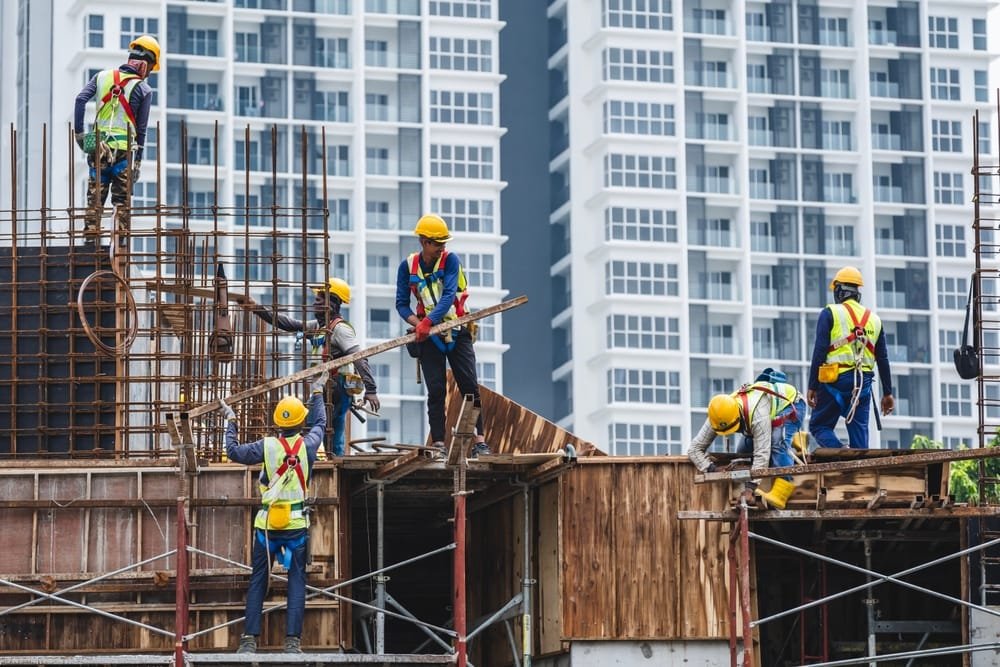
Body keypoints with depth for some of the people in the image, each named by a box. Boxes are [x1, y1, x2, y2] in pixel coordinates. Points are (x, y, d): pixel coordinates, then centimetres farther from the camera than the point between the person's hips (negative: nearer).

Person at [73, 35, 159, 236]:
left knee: (94, 200, 7)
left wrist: (79, 133, 0)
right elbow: (141, 130, 2)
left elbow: (80, 100, -5)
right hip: (124, 150, -3)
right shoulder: (144, 90, 0)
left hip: (98, 149, 3)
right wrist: (137, 162, 8)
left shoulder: (102, 76, 7)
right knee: (122, 203, 1)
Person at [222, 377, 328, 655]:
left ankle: (249, 639, 3)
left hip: (267, 525, 0)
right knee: (297, 581, 4)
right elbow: (319, 423, 18)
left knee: (258, 581, 7)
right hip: (297, 525, 0)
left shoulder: (267, 446, -7)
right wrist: (318, 392, 32)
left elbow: (234, 452, 3)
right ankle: (293, 640, -4)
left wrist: (230, 421, 15)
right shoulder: (308, 445, -3)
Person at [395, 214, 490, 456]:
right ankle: (438, 443, -3)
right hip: (428, 336, 1)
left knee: (469, 386, -5)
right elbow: (402, 304, 1)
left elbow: (449, 296, -18)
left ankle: (480, 440, -6)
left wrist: (428, 321, -31)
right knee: (436, 390, -2)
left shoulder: (450, 260, -7)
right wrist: (418, 324, -19)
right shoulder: (408, 266, 1)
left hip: (457, 333, -1)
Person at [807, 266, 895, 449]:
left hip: (836, 380, -4)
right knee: (859, 433, 7)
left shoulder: (830, 313, 0)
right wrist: (887, 393, 19)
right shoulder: (874, 319, 15)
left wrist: (812, 387, -5)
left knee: (819, 426, 5)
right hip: (864, 382, 4)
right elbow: (883, 359, 15)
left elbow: (819, 352, -7)